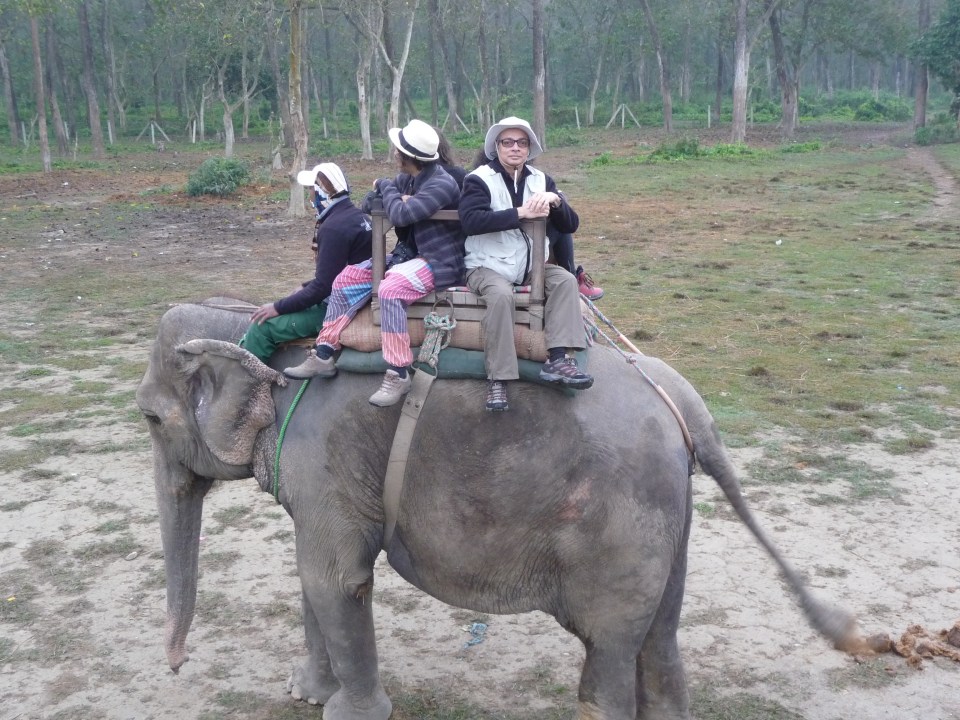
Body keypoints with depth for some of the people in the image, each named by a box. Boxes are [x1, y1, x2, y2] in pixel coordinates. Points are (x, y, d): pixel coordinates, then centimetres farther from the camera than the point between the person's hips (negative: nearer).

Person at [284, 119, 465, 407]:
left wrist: (387, 188, -11)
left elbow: (400, 215, -32)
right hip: (410, 254, 9)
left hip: (439, 263, -9)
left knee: (390, 288, -36)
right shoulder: (409, 178, 6)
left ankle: (398, 375, -29)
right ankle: (323, 355, 5)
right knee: (348, 277, 2)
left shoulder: (441, 184, -21)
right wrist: (391, 192, -7)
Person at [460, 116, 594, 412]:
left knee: (565, 279, -19)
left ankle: (557, 360, -25)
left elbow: (571, 225, 7)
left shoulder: (541, 180, 12)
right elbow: (470, 221, -24)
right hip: (487, 266, -5)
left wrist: (555, 201, -14)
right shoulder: (479, 179, -5)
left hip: (530, 265, 6)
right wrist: (520, 213, -26)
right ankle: (497, 380, -31)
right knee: (501, 294, -34)